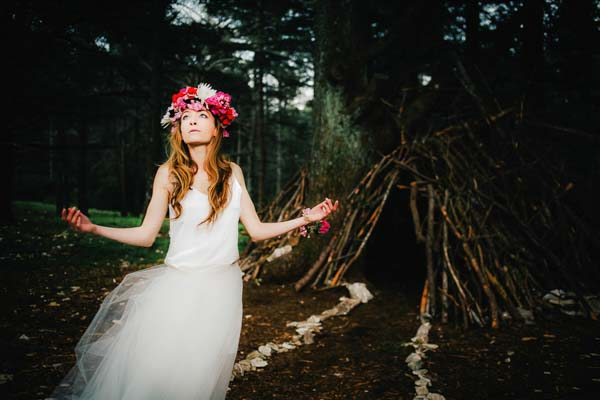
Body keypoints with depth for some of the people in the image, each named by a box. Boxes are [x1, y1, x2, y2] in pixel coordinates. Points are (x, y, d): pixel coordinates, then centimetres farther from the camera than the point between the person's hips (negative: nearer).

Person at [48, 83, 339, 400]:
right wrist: (93, 228, -12)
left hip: (222, 289, 2)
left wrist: (305, 219, 0)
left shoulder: (232, 172, 4)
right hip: (177, 287, -1)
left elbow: (256, 230, 5)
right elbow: (145, 235, -1)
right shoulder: (169, 174, -2)